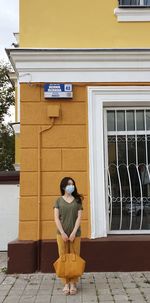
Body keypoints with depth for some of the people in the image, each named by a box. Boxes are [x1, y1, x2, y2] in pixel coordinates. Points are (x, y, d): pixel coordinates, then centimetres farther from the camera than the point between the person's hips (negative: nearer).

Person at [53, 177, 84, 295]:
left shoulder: (77, 200, 6)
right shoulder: (59, 200, 5)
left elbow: (79, 217, -1)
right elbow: (56, 218, -2)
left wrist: (73, 232, -11)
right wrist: (62, 233, -11)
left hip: (75, 234, 0)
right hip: (61, 233, 0)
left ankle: (73, 283, 11)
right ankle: (66, 283, 11)